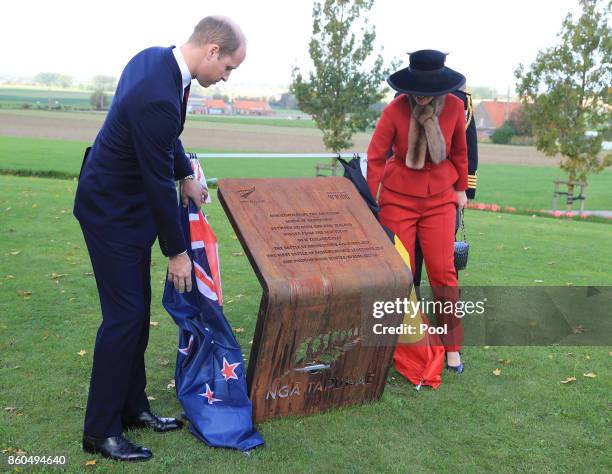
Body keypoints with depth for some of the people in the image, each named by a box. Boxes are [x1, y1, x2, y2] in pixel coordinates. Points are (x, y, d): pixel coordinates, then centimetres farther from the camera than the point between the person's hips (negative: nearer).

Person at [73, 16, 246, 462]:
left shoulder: (156, 57, -1)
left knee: (138, 310, 14)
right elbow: (158, 183, -24)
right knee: (124, 316, -3)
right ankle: (101, 431, 11)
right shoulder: (158, 98, -31)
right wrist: (177, 252, -13)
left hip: (125, 202, 10)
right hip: (112, 212, -10)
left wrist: (187, 177, 11)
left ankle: (132, 407, 28)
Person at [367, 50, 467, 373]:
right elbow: (375, 157, -13)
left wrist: (461, 188, 16)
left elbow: (459, 150, 8)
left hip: (440, 200, 2)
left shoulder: (454, 107, -7)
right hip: (398, 198, -1)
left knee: (443, 271, 0)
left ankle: (451, 347, 12)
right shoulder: (395, 110, -15)